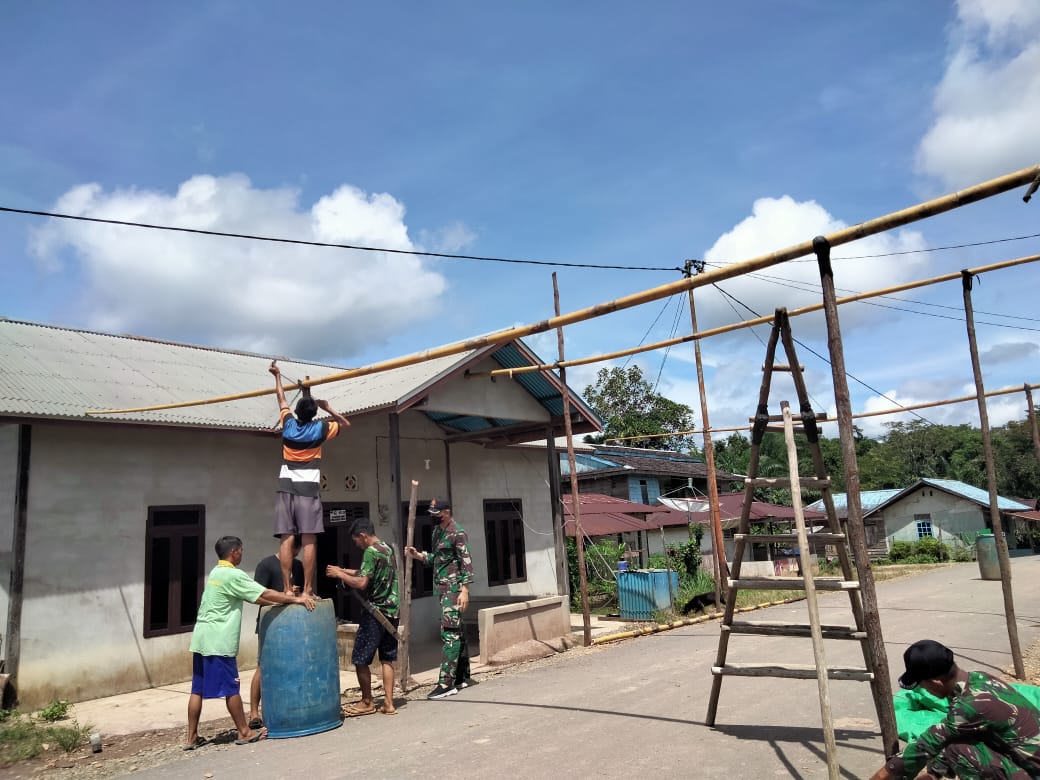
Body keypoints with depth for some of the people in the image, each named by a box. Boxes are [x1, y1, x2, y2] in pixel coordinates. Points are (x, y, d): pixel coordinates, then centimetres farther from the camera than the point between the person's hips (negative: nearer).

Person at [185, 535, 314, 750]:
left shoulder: (217, 572, 16)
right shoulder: (233, 575, -14)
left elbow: (252, 597, 19)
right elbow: (265, 594, -15)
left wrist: (280, 601, 17)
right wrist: (296, 599, -9)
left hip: (202, 636, 9)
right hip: (218, 640, -9)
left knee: (198, 689, 12)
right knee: (231, 688, 1)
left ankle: (192, 737, 17)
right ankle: (244, 732, 10)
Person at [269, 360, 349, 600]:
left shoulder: (288, 424, 7)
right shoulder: (320, 429, 1)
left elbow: (281, 400, 25)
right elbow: (346, 424, 18)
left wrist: (278, 376, 38)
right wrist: (328, 408, 13)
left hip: (286, 489, 3)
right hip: (309, 490, -2)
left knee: (286, 540, -3)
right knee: (308, 541, -6)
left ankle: (287, 588, -7)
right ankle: (307, 589, -9)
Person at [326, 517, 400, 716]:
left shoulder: (371, 551, -15)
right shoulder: (387, 548, 13)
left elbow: (362, 583, -21)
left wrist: (340, 574, -8)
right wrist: (344, 571, 17)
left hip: (376, 612, -9)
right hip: (391, 611, 9)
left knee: (360, 659, 4)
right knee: (387, 659, 11)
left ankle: (367, 702, 14)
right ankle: (388, 703, 12)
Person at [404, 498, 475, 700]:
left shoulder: (457, 534, -13)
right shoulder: (437, 531, 13)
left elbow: (466, 563, -16)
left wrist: (464, 590, -22)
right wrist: (418, 555, 7)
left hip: (453, 589, -9)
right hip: (443, 588, 9)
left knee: (449, 633, -10)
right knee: (456, 631, 14)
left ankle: (446, 683, -10)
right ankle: (462, 677, 23)